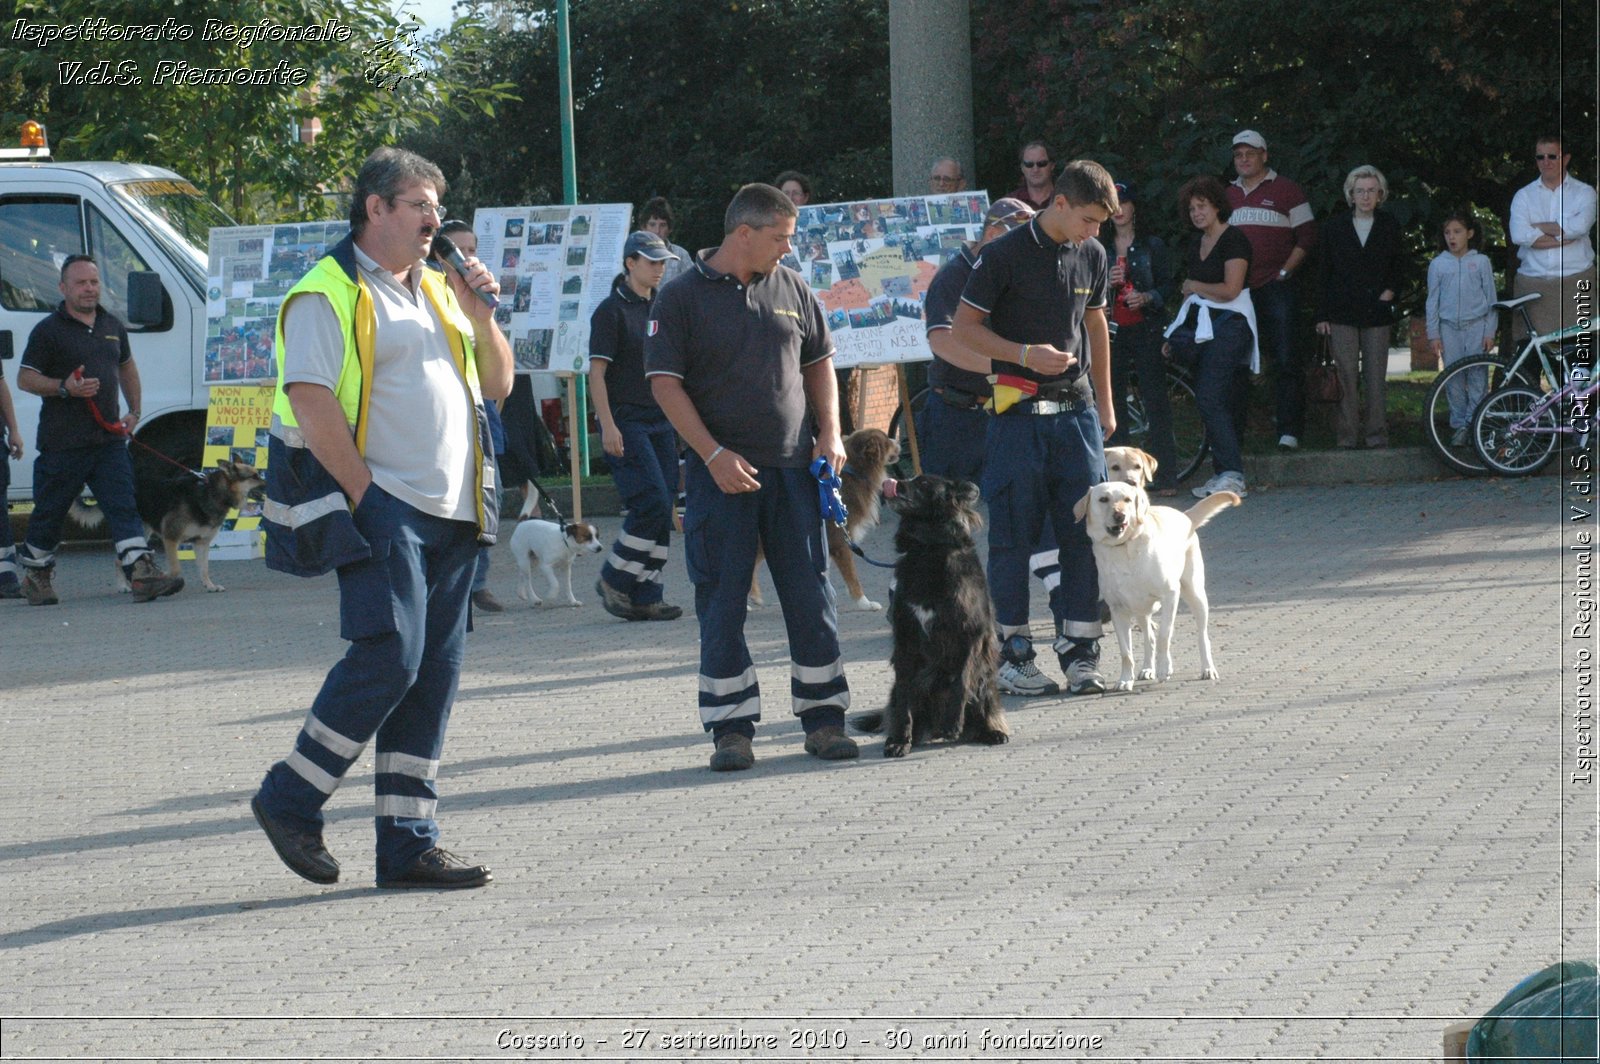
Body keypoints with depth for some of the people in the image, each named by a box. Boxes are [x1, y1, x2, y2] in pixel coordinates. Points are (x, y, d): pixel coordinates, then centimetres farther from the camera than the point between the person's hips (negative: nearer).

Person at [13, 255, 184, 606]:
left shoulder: (112, 326, 15)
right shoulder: (48, 331, -5)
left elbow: (126, 368, 29)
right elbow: (25, 379, -6)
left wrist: (134, 411, 18)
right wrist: (65, 388, -21)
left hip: (109, 439, 5)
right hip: (62, 442, -5)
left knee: (123, 507, -6)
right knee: (49, 512, 6)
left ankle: (143, 574, -15)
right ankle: (36, 575, 22)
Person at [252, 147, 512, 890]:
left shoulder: (435, 290, 20)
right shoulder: (329, 293, -5)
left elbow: (497, 386, 23)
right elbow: (310, 399, -14)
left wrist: (479, 316, 5)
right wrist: (364, 492, -16)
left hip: (450, 518, 8)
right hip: (379, 508, -8)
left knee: (433, 675, 4)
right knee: (389, 656, -17)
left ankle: (408, 847, 7)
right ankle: (288, 800, -1)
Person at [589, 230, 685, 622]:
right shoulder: (611, 310, -7)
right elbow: (597, 372, -11)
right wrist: (608, 426, -19)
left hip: (661, 421, 7)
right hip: (625, 421, -7)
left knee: (661, 510, 4)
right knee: (653, 502, -15)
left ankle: (646, 597, 8)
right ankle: (613, 580, 0)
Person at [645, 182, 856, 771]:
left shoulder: (792, 290, 10)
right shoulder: (682, 298, -3)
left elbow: (819, 363, 19)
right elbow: (666, 383, -7)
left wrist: (830, 431, 5)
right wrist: (715, 455, -15)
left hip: (792, 467, 4)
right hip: (721, 472, -4)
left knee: (810, 595, 4)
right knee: (721, 603, -1)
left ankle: (824, 717, 11)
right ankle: (731, 727, 5)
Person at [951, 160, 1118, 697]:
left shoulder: (1092, 256, 9)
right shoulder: (1005, 255, -8)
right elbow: (963, 327, -5)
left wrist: (1105, 404, 22)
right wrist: (1026, 355, -16)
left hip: (1076, 410, 5)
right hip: (1019, 411, -5)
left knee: (1085, 530, 1)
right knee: (1013, 532, -1)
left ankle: (1080, 651, 5)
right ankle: (1013, 649, 7)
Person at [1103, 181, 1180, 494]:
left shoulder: (1152, 245, 8)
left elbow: (1169, 286, 5)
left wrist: (1146, 297, -14)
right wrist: (1106, 282, -6)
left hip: (1146, 330, -2)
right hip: (1111, 332, 2)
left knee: (1155, 398, -7)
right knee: (1114, 401, -2)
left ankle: (1165, 477, -8)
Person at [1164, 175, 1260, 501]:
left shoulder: (1234, 240, -8)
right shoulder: (1198, 242, 17)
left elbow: (1230, 290, -16)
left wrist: (1193, 287, -2)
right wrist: (1176, 335, 14)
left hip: (1229, 325, -9)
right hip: (1201, 327, 9)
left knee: (1210, 398, -18)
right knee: (1211, 402, 6)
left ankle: (1232, 474, -20)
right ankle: (1223, 474, 8)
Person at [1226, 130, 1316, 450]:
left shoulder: (1285, 190, 1)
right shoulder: (1229, 195, 16)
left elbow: (1307, 236, -1)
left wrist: (1285, 271, -8)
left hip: (1275, 288, -5)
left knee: (1285, 360, -8)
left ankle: (1289, 431, -7)